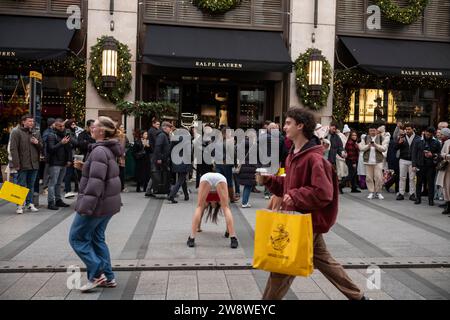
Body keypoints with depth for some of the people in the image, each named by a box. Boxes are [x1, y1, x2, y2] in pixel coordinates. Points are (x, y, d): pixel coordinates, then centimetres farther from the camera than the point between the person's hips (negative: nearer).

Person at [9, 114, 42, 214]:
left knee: (31, 185, 13)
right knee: (21, 185, 2)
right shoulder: (16, 132, -5)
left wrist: (37, 143, -6)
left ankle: (30, 203, 22)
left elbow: (41, 148, 17)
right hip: (22, 165, -5)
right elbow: (13, 149, -10)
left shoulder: (36, 133, 11)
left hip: (34, 164, 5)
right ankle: (20, 205, 9)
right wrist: (16, 163, -16)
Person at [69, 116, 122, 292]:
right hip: (108, 202, 10)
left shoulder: (99, 151, -20)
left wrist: (86, 205, -26)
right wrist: (84, 166, 11)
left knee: (77, 238, 3)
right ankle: (108, 277, 21)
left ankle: (97, 274, 4)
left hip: (98, 203, -10)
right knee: (97, 238, 17)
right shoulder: (108, 149, 11)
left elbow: (96, 181, -27)